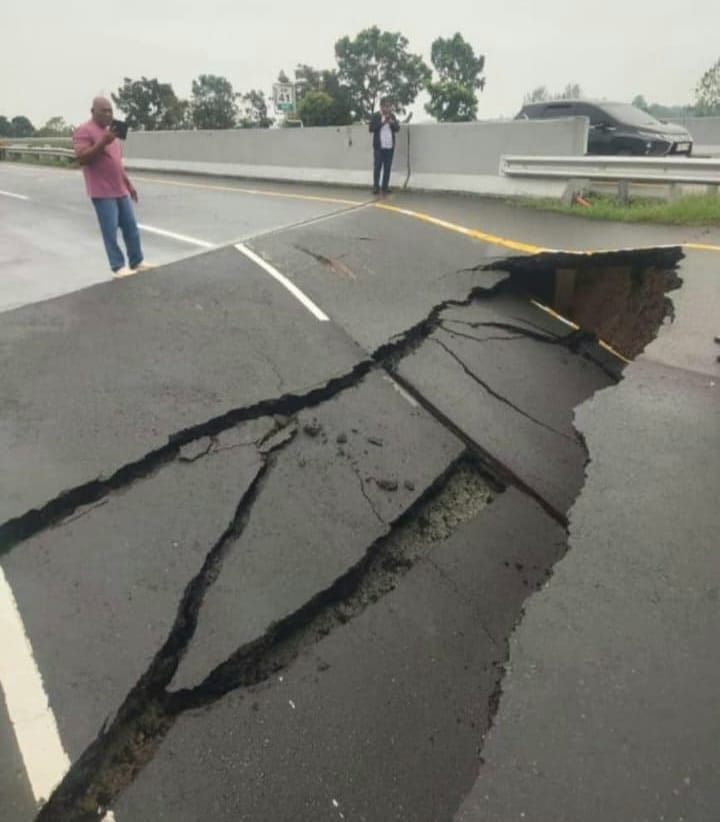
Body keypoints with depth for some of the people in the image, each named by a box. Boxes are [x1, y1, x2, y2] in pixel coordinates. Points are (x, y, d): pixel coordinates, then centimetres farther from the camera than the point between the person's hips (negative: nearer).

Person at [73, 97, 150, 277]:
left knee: (131, 228, 9)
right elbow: (82, 159, -19)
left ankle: (137, 262, 17)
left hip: (120, 191, 8)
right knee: (111, 232, -5)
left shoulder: (109, 131, 19)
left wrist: (129, 184, 24)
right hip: (102, 193, -8)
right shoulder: (84, 131, -8)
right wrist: (103, 143, -26)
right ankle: (118, 267, 0)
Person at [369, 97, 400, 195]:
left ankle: (385, 186, 9)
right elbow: (372, 129, -10)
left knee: (388, 167, 4)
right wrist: (383, 122, -17)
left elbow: (397, 128, 6)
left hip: (390, 146, 4)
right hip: (379, 146, -4)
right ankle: (376, 186, -1)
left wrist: (392, 122, -13)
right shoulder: (376, 116, -2)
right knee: (378, 166, -5)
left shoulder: (392, 116, 10)